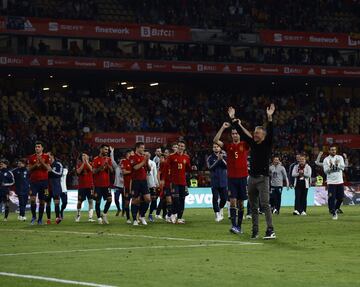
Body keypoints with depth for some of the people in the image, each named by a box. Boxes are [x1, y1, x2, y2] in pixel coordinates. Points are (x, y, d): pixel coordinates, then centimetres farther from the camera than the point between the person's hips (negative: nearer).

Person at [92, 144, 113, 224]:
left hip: (106, 184, 3)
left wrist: (107, 164, -14)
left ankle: (104, 213, 11)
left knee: (109, 199, -8)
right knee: (98, 201, 0)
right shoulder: (96, 159, -3)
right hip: (98, 184, -3)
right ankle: (99, 218, 8)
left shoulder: (108, 159, 10)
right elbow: (93, 171, -7)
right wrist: (100, 168, -22)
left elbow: (111, 170, 3)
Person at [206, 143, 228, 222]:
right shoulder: (210, 158, 3)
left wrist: (222, 159, -18)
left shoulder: (224, 156, 6)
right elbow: (210, 167, -11)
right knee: (215, 198, -5)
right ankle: (217, 214, 1)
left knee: (224, 198, 3)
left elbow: (227, 166, -5)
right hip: (214, 182, -1)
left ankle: (220, 209, 29)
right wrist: (217, 160, -17)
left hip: (223, 181, 1)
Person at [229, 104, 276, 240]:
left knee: (265, 204, -14)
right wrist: (233, 119, 10)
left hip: (262, 179, -7)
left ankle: (271, 231, -16)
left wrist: (270, 118, -32)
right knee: (253, 207, 8)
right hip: (252, 178, 7)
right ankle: (255, 231, 13)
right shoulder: (252, 143, 11)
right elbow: (242, 133, 13)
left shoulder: (267, 144, -4)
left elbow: (270, 132, -19)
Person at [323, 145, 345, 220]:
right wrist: (330, 166, -23)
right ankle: (333, 213, 0)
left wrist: (337, 164, -20)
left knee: (340, 198, 5)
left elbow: (342, 168, -4)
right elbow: (325, 171, -7)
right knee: (332, 198, -9)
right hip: (331, 182, -3)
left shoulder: (340, 158, 6)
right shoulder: (326, 159, -1)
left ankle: (335, 209, 28)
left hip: (340, 181, 3)